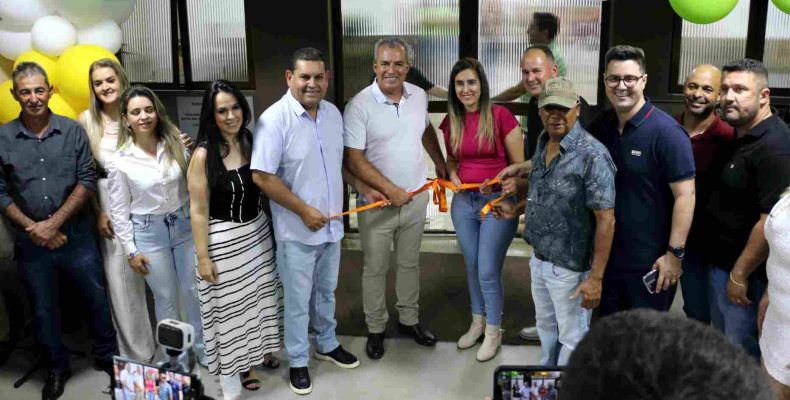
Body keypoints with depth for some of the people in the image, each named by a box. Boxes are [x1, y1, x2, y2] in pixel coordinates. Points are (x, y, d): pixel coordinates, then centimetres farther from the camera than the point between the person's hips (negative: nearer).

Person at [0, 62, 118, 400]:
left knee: (98, 297, 10)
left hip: (76, 233, 0)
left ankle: (106, 356, 32)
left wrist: (54, 223, -14)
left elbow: (87, 181, -7)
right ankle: (56, 368, 35)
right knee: (43, 309, 15)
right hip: (31, 241, 1)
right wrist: (32, 228, -13)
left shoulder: (72, 131, -4)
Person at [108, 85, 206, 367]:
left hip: (185, 226, 2)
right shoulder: (120, 161, -10)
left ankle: (205, 350, 29)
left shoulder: (176, 144, -3)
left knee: (194, 291, 10)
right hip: (149, 234, -2)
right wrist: (131, 250, -5)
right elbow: (119, 210, -5)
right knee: (166, 297, 10)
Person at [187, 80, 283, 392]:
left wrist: (269, 227, 11)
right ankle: (239, 362, 33)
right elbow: (198, 211, -15)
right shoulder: (203, 155, -19)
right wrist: (203, 257, -14)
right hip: (224, 239, -6)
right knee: (232, 303, 11)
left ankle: (260, 348, 44)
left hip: (258, 231, 6)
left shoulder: (251, 142, -2)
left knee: (262, 294, 21)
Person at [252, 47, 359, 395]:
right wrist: (304, 210, -20)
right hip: (297, 230, -6)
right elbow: (262, 176, -21)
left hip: (331, 224, 6)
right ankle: (298, 360, 30)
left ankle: (326, 344, 45)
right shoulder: (274, 119, -20)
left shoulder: (333, 113, 1)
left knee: (326, 291, 24)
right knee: (298, 300, 10)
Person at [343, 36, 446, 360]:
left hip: (415, 198, 5)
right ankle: (375, 329, 27)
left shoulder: (419, 96, 1)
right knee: (375, 269, 10)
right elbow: (353, 158, -17)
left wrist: (442, 167, 17)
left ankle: (409, 320, 36)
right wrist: (391, 190, -18)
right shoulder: (360, 105, -15)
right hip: (378, 203, -4)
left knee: (410, 264, 18)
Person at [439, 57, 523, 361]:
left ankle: (493, 331, 20)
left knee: (488, 271, -2)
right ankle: (478, 322, 37)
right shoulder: (451, 121, 4)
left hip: (498, 202, -5)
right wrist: (452, 173, -1)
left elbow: (519, 164, -7)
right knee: (472, 267, 17)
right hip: (463, 202, 5)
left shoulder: (500, 116, -12)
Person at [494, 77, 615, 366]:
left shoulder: (591, 156, -23)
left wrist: (596, 277, -23)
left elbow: (606, 220, -22)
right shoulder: (543, 143, 2)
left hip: (570, 267, -8)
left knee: (571, 337, 11)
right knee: (545, 326, 26)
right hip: (539, 258, 8)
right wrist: (517, 210, 12)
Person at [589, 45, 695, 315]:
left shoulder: (666, 131, -15)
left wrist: (674, 253, -19)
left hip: (650, 261, -5)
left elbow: (684, 195, -17)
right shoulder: (599, 128, 3)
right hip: (607, 255, 6)